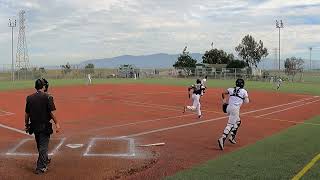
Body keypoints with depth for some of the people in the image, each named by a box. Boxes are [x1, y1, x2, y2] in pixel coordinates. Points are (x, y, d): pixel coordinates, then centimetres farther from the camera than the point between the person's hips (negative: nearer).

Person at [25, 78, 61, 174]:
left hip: (34, 126, 6)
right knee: (43, 146, 4)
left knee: (39, 144, 22)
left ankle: (45, 160, 43)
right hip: (44, 126, -5)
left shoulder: (29, 98, 1)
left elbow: (27, 114, 5)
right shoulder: (47, 97, -13)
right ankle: (41, 167, 6)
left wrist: (27, 125, 16)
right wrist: (57, 123, -9)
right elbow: (52, 112, -16)